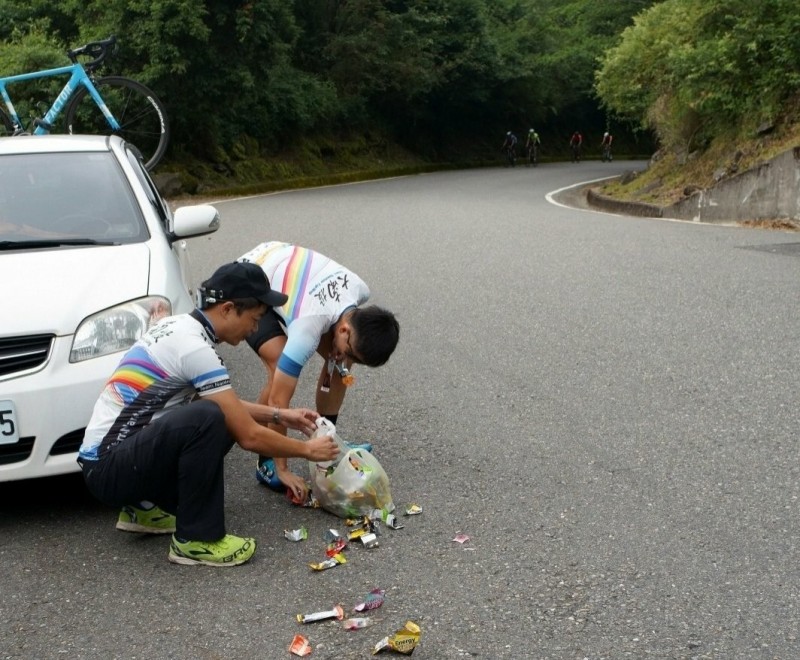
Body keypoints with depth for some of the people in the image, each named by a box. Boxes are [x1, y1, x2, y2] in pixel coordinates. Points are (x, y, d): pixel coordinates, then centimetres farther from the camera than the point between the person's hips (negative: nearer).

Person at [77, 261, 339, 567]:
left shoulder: (179, 325, 9)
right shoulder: (195, 347, -20)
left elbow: (228, 404, 25)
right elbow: (249, 437, -17)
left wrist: (278, 415, 20)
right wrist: (307, 449, -3)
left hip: (118, 452, 10)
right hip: (108, 469, -10)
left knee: (228, 420, 8)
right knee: (209, 420, -29)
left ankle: (146, 508, 15)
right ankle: (196, 540, -14)